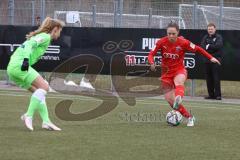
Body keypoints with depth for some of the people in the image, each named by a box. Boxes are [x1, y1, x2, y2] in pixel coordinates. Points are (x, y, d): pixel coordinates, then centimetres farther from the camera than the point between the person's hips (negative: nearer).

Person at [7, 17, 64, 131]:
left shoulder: (39, 36, 26)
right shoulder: (46, 37, -2)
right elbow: (30, 44, -17)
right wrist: (26, 59, -29)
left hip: (12, 67, 10)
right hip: (19, 65, -10)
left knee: (38, 91, 11)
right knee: (44, 87, -14)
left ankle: (46, 121, 4)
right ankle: (29, 116, -18)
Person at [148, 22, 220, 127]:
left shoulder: (183, 42, -11)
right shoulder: (161, 42, -9)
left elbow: (197, 49, 2)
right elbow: (151, 54, -6)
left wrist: (211, 58, 1)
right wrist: (152, 63, -28)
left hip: (179, 70, -3)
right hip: (166, 72, 3)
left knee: (179, 81, -40)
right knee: (169, 99, -7)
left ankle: (179, 98, -72)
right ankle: (189, 117, 8)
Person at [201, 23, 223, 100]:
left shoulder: (218, 37, 3)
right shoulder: (205, 37, 15)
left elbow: (219, 45, -14)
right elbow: (202, 46, 1)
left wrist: (208, 46, -9)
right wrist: (213, 48, -12)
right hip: (207, 59, 5)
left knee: (216, 78, -11)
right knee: (208, 78, 5)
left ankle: (218, 95, -11)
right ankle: (211, 94, 12)